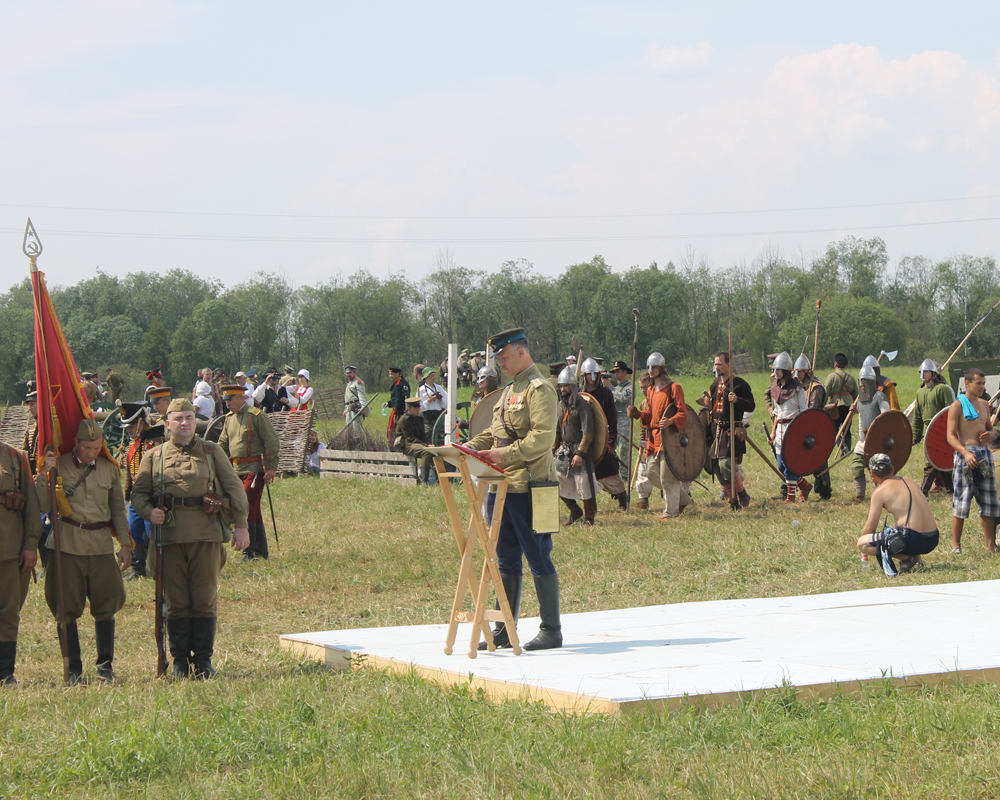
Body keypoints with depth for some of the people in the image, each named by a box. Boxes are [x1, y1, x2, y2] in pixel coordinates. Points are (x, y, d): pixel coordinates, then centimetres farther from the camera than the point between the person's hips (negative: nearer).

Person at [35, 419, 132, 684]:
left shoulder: (109, 469, 9)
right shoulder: (58, 465, 0)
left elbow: (118, 509, 16)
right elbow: (44, 506, -5)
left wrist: (125, 544, 10)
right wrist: (43, 474, -16)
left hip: (102, 544, 2)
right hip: (68, 545, -2)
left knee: (106, 606, 2)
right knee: (67, 609, 1)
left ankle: (105, 665, 13)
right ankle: (73, 669, 9)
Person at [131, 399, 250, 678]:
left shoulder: (212, 452, 11)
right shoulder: (154, 456, 11)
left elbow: (235, 488, 10)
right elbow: (138, 493, 13)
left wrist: (241, 525, 2)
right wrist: (149, 511, -9)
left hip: (207, 534, 0)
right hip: (170, 536, 0)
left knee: (205, 599, 0)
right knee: (176, 602, 2)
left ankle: (204, 660, 8)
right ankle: (180, 661, 10)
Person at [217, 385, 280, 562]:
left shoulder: (257, 416, -8)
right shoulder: (229, 418, 14)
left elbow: (272, 442, -10)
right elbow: (223, 444, 21)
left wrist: (272, 468, -15)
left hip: (254, 469, -7)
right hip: (237, 470, 7)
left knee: (247, 509, -12)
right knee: (254, 510, 11)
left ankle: (250, 551, -8)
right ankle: (261, 551, 17)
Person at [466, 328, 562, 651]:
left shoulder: (540, 389, -10)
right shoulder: (510, 390, 20)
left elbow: (542, 438, -20)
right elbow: (494, 432, 24)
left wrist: (505, 455, -24)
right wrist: (468, 448, 8)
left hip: (527, 488, -9)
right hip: (501, 487, 9)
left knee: (538, 559, -3)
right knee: (507, 560, 12)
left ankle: (552, 630, 3)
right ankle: (504, 630, 17)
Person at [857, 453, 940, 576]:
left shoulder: (880, 491, -4)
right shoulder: (908, 481, 16)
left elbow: (870, 528, -1)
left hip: (912, 540, -7)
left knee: (861, 543, 0)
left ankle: (906, 558, -9)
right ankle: (915, 557, 9)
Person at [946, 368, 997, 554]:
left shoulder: (984, 405, 13)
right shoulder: (957, 406, -7)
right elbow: (951, 435, -12)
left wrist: (989, 434, -2)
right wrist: (965, 453, -26)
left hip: (984, 455, 6)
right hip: (966, 455, -6)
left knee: (988, 503, 7)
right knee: (961, 503, -3)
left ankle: (991, 545, 12)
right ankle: (956, 545, 5)